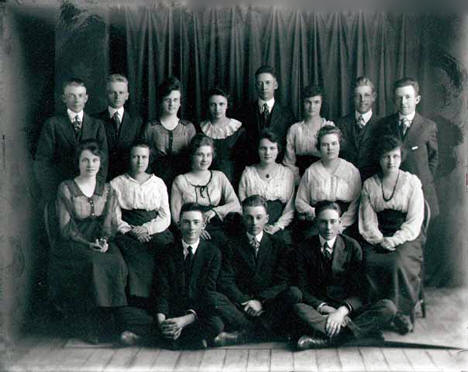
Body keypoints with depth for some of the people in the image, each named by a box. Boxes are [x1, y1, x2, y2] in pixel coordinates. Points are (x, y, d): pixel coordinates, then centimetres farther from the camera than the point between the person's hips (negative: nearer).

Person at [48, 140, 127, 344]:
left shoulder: (107, 190, 12)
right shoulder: (66, 188, -2)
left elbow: (108, 222, 6)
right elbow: (66, 227, -7)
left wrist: (104, 241, -16)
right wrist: (89, 245, -18)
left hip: (101, 242, 4)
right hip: (72, 243, -3)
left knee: (117, 263, -27)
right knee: (92, 264, -33)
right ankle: (90, 326, -20)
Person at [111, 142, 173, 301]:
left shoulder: (158, 183, 17)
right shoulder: (116, 184, 11)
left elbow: (165, 218, 11)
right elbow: (115, 218, 3)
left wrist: (146, 229, -7)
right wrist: (133, 232, -13)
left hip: (155, 230, 2)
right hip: (127, 233, -2)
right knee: (138, 256, -33)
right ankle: (140, 297, -21)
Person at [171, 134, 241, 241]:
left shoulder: (219, 177, 17)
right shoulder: (181, 181, 10)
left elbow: (236, 205, 7)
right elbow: (176, 215, 4)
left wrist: (215, 210, -11)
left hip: (216, 229, 2)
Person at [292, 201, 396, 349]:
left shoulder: (352, 246, 4)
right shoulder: (305, 248, 4)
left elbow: (358, 291, -2)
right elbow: (302, 289, -1)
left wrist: (342, 311, -22)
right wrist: (323, 307, -20)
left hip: (347, 308, 2)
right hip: (318, 310, -1)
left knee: (388, 307, -25)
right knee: (298, 308, -35)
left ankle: (324, 339, -31)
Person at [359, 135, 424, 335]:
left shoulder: (412, 182, 4)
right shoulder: (369, 185, 10)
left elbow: (414, 220, -2)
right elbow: (368, 220, 4)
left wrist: (394, 240, -14)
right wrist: (381, 240, -13)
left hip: (405, 237, -2)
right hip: (377, 238, 2)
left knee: (398, 263, -31)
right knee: (372, 263, -28)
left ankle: (401, 312, -16)